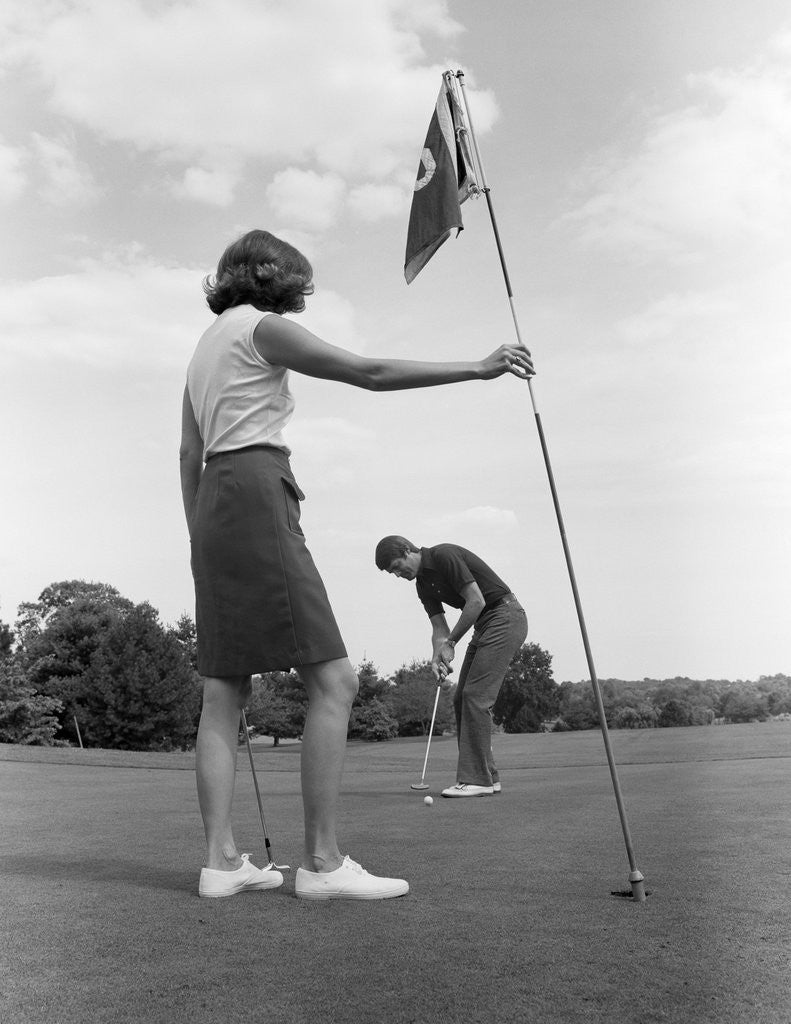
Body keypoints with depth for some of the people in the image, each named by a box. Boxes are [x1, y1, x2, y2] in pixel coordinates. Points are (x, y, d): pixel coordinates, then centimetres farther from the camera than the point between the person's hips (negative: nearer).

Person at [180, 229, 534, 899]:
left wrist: (202, 543, 22)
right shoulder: (263, 327, -1)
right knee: (334, 682, -9)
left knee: (226, 693, 6)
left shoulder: (207, 345, 24)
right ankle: (322, 862, -8)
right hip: (256, 498, -10)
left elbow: (189, 454, 21)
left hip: (213, 502, 10)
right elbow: (369, 374, -9)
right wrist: (477, 368, -4)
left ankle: (222, 861, 7)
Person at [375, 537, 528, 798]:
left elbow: (477, 601, -21)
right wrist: (437, 660, -12)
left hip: (505, 617, -10)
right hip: (483, 627, 10)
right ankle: (487, 776, 11)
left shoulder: (445, 556, -17)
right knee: (462, 699, 6)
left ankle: (477, 779, -11)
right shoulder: (423, 585, 10)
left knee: (476, 695, -15)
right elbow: (439, 628, 7)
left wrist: (450, 642, -13)